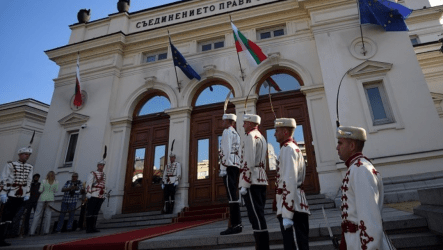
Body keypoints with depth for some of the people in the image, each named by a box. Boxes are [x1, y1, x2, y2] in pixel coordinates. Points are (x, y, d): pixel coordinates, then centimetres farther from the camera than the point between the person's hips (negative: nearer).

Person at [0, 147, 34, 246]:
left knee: (10, 217, 9)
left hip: (21, 197, 5)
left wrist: (27, 194, 9)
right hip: (10, 195, -5)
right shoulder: (10, 165, -4)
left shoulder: (30, 167, 9)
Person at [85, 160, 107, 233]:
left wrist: (104, 194, 17)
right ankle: (88, 228, 6)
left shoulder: (104, 175, 16)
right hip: (93, 196, -6)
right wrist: (88, 193, -16)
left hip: (101, 196, 6)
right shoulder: (93, 173, -3)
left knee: (96, 212, 11)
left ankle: (93, 227, 17)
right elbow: (88, 184, -9)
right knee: (90, 212, 0)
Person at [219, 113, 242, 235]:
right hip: (236, 166, 9)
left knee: (232, 195, -11)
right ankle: (237, 224, 14)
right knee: (233, 195, 10)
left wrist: (223, 168, -16)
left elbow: (226, 151, -13)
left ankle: (235, 225, -10)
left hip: (229, 166, -9)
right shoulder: (236, 134, 24)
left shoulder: (227, 132, -3)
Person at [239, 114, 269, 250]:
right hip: (261, 180, 10)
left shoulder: (250, 136, -9)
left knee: (256, 217, -7)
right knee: (259, 215, 13)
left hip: (252, 181, -10)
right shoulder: (261, 137, 21)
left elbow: (248, 162, -17)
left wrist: (244, 185, -18)